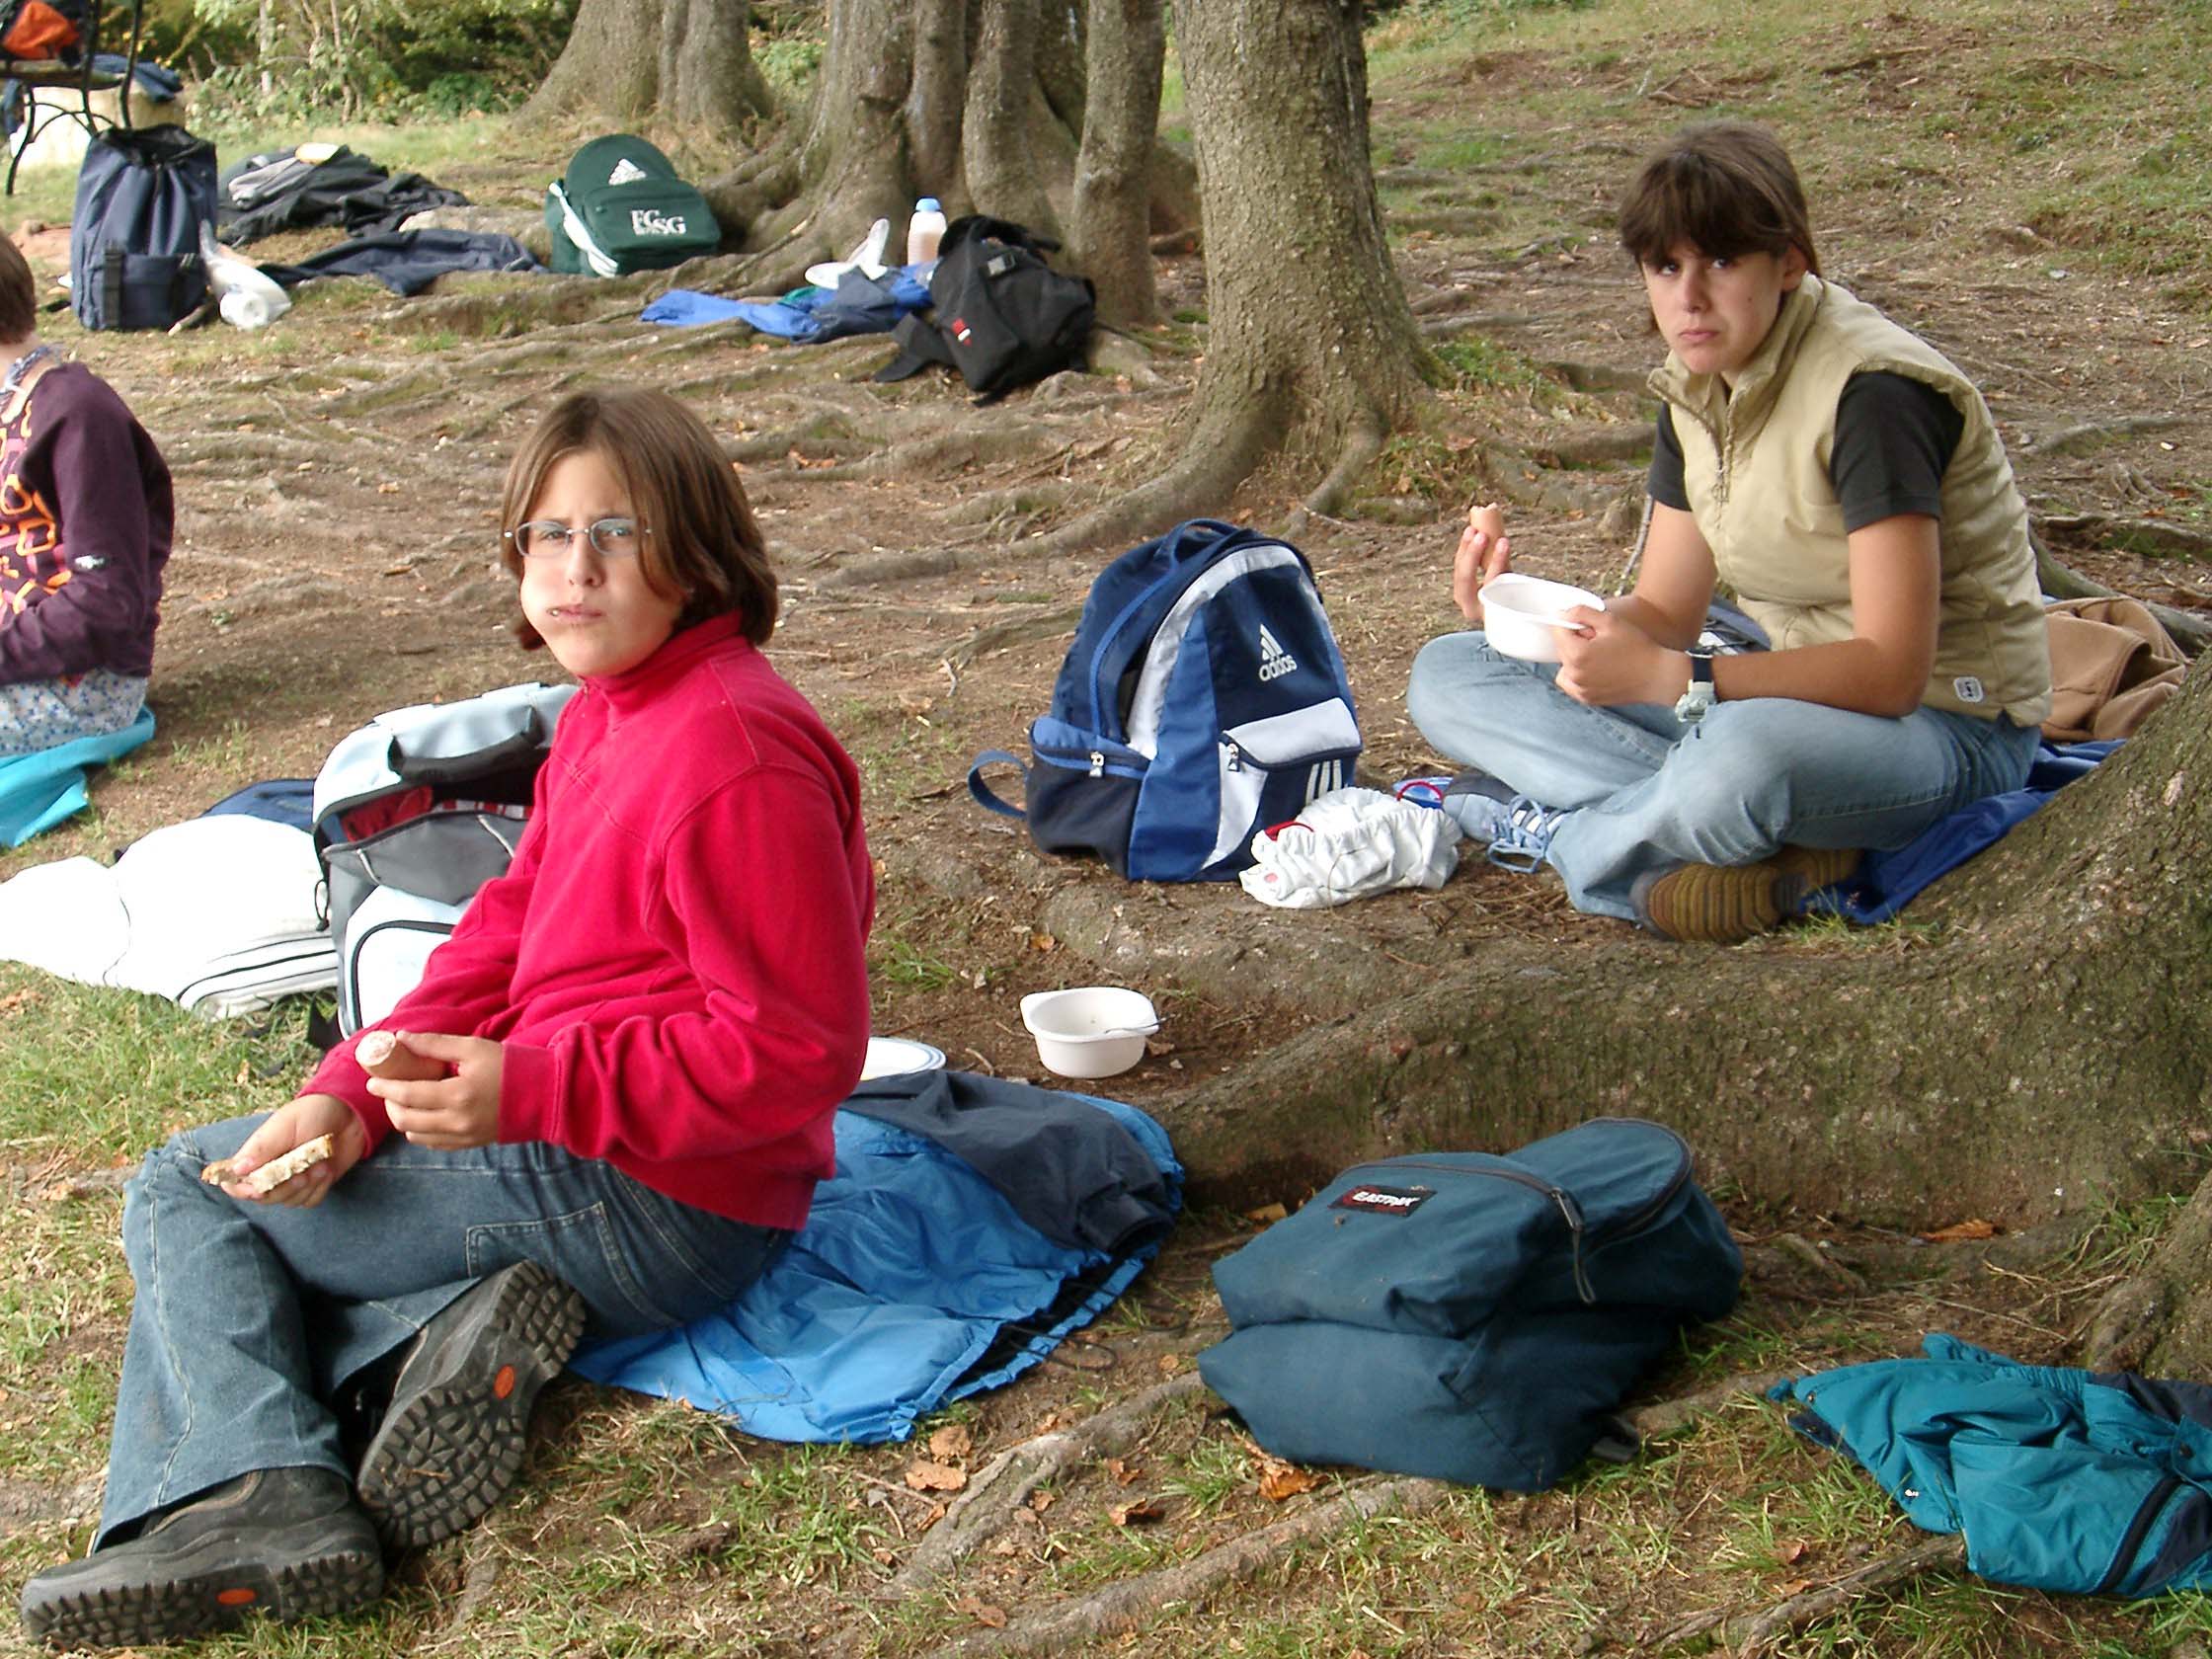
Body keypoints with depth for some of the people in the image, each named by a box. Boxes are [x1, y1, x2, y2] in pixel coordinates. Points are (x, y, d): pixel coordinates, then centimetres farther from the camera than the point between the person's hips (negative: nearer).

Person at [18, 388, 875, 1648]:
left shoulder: (732, 751, -23)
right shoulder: (605, 717, 10)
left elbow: (797, 1047, -25)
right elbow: (503, 941, 9)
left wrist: (525, 1091, -28)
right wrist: (350, 1096, -6)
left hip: (648, 1208, -10)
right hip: (571, 1154, 11)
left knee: (185, 1199, 1)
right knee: (219, 1252, 20)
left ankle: (256, 1487, -15)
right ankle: (442, 1331, -7)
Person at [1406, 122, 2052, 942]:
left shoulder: (1871, 393, -21)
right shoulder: (1699, 390, 2)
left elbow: (1890, 669, -27)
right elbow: (1663, 614, 5)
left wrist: (1669, 679, -34)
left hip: (1942, 719, -8)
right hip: (1794, 685, 8)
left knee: (1742, 753, -44)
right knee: (1447, 674, -2)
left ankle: (1551, 830, -10)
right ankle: (1770, 841, -18)